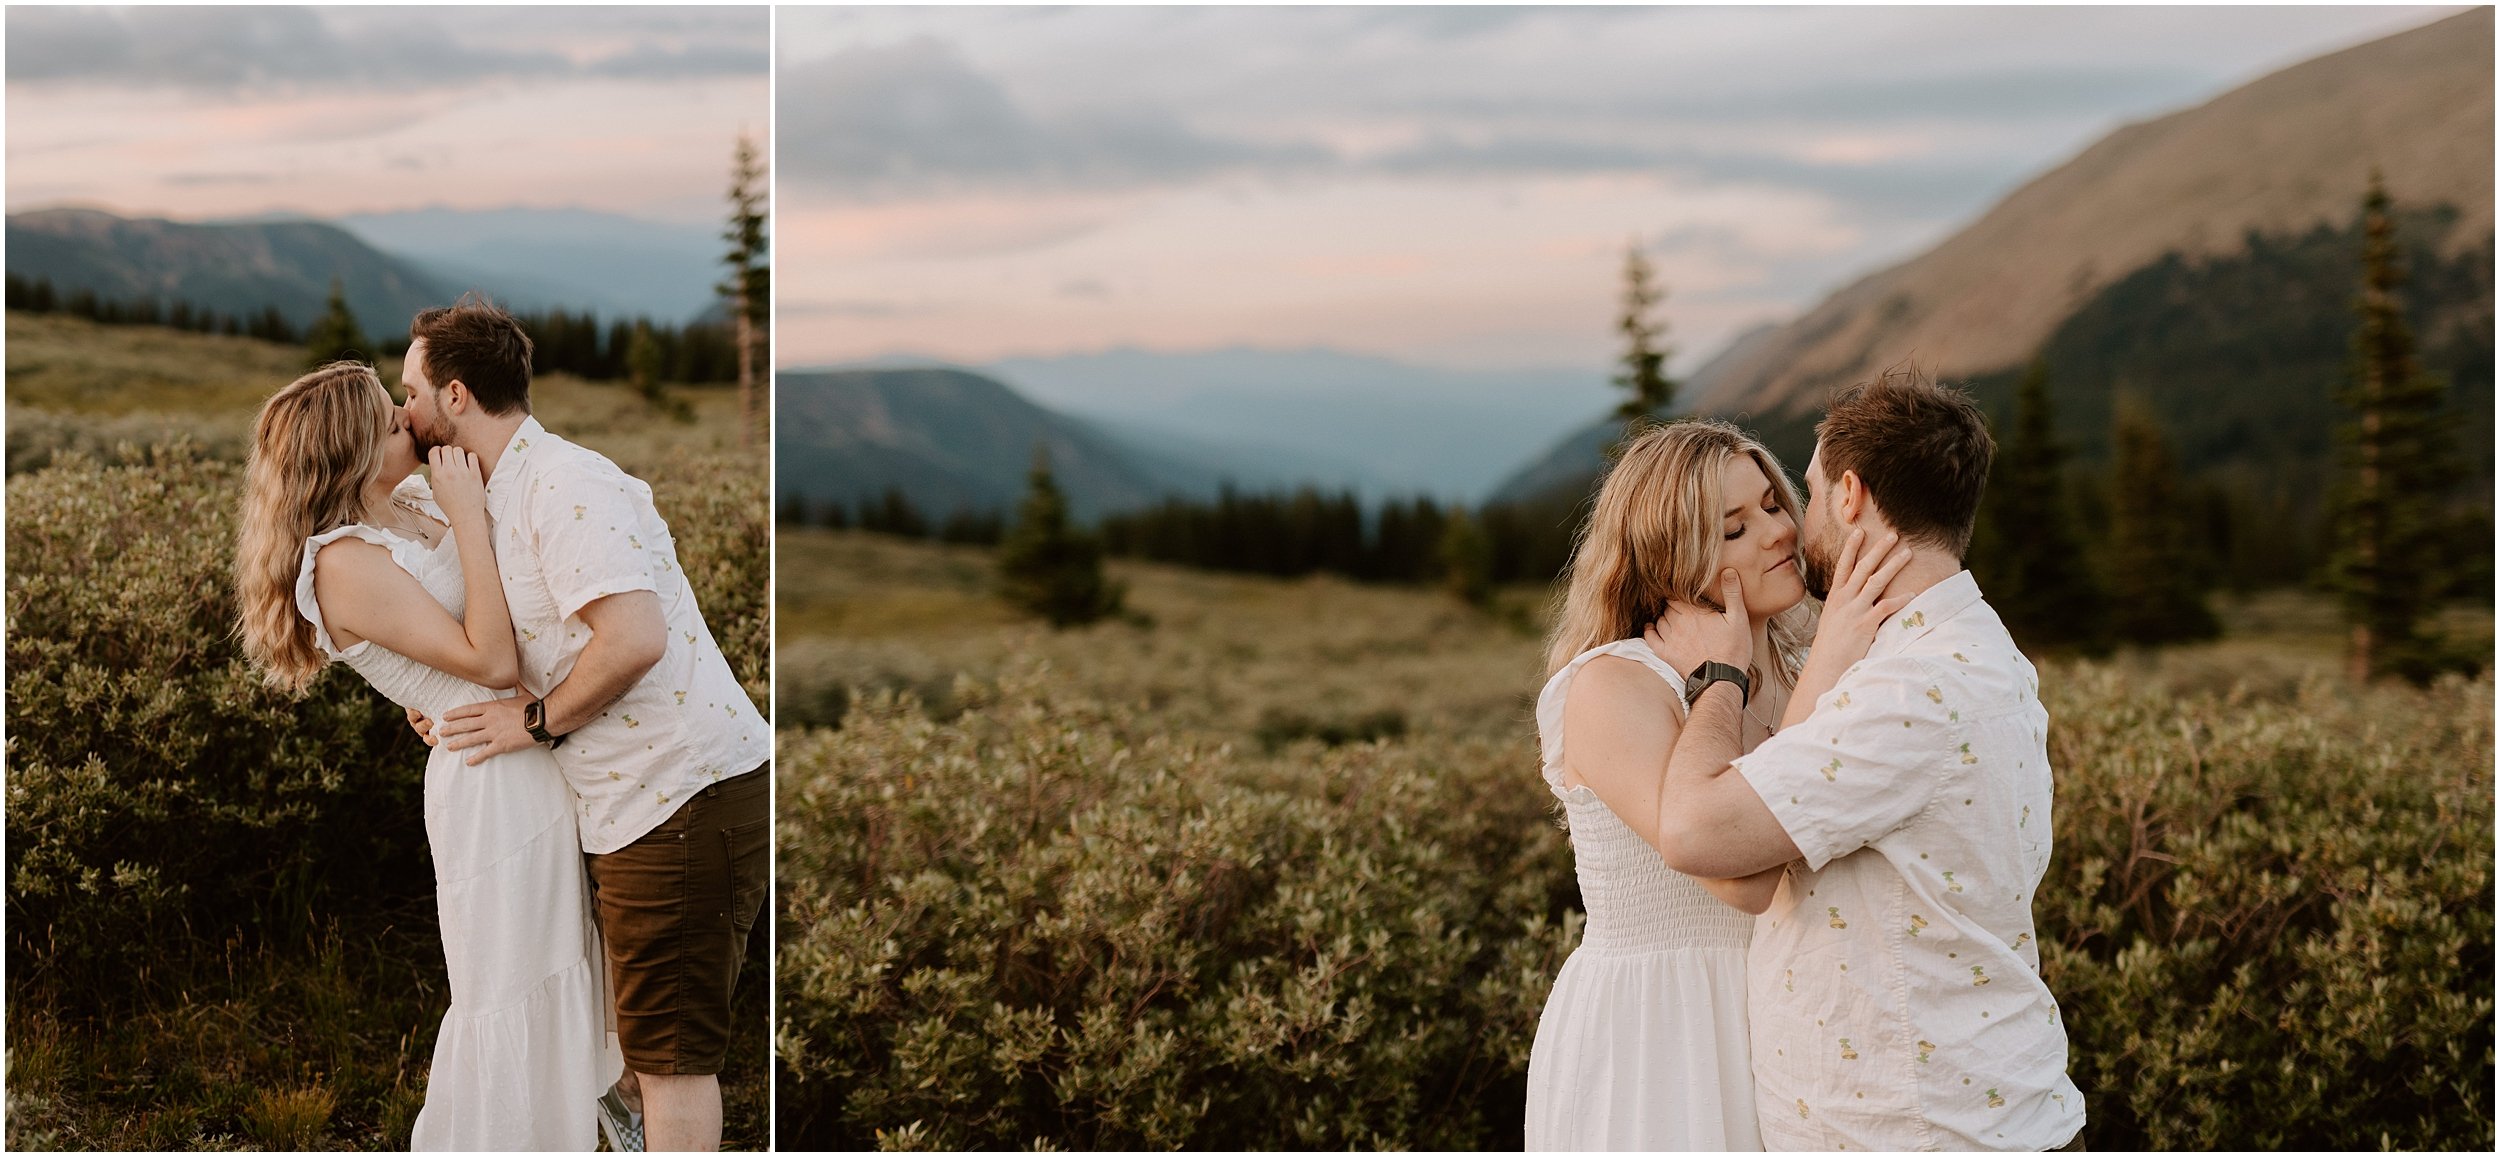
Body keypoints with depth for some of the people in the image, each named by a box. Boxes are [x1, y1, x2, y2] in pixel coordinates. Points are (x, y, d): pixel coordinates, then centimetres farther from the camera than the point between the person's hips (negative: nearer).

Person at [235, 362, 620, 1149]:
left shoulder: (414, 504, 6)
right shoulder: (344, 564, -19)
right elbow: (491, 661, -24)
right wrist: (468, 516, -22)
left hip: (540, 757, 9)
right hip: (491, 781, -9)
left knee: (554, 973, 22)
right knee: (510, 995, 4)